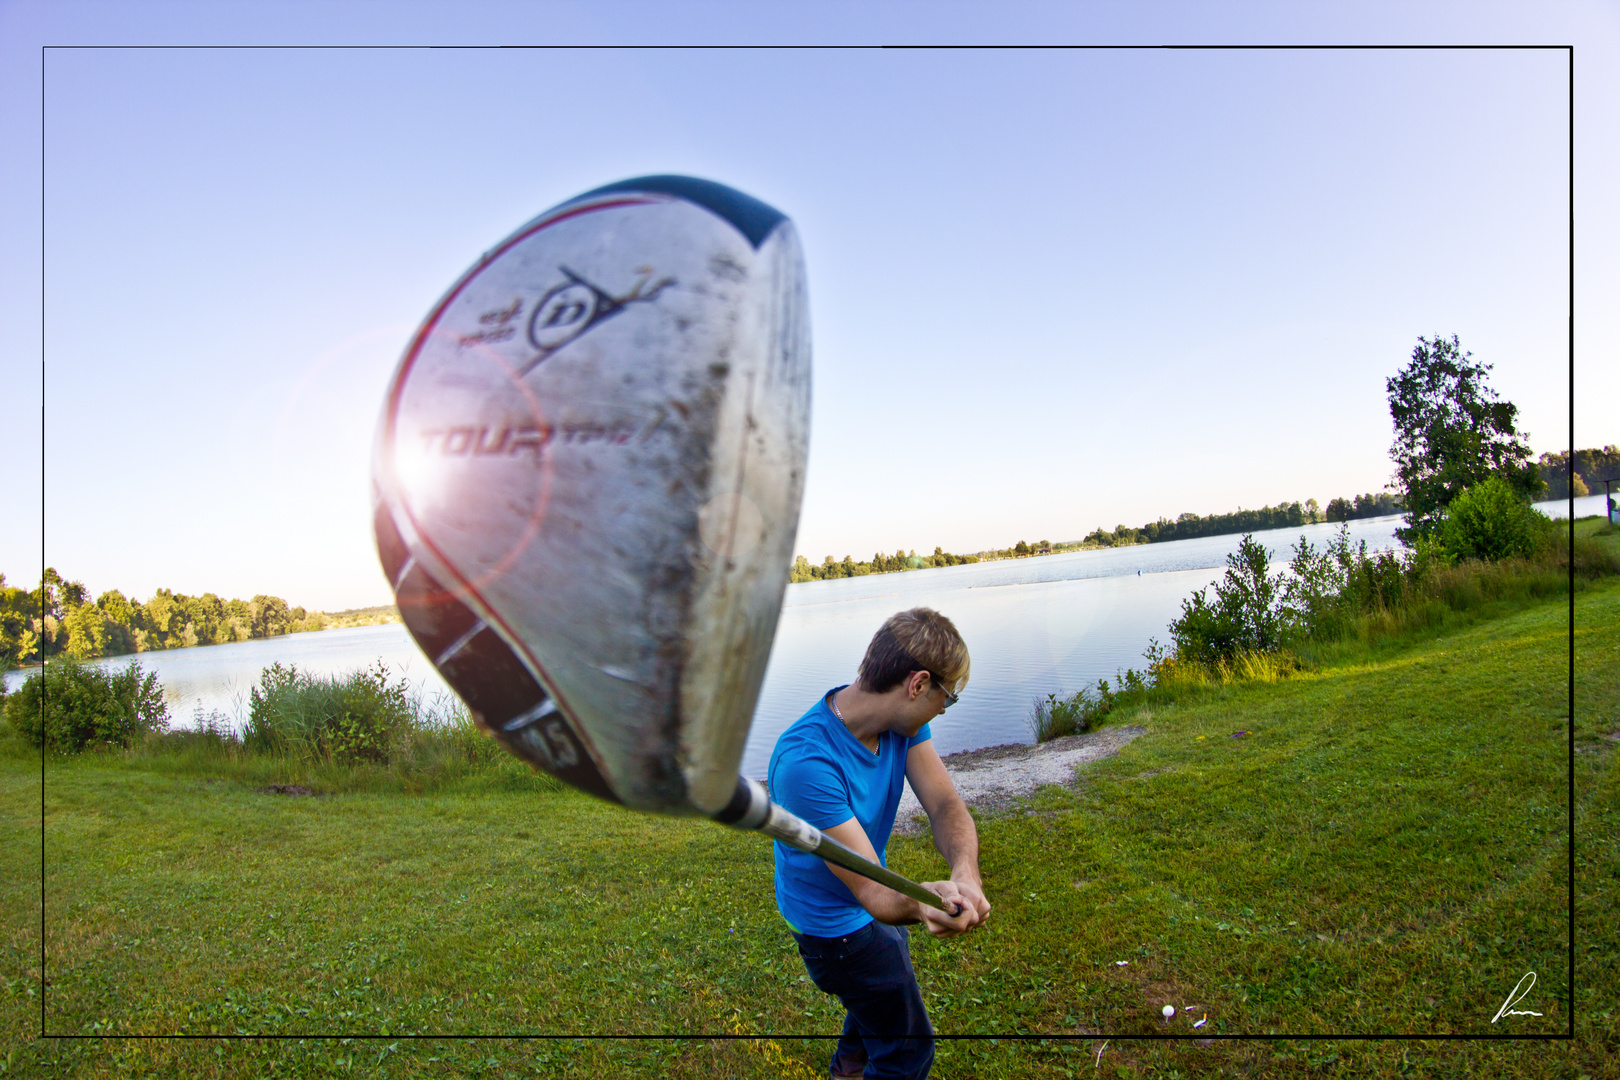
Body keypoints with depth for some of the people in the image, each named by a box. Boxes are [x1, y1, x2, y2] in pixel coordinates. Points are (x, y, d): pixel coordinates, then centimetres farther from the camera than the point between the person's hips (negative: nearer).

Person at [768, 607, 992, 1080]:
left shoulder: (900, 719, -17)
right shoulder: (806, 762, -41)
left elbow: (945, 805, -23)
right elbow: (873, 892, -38)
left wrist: (964, 871, -43)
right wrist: (923, 903, -59)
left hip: (865, 903, 8)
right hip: (835, 921, -8)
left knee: (889, 986, 35)